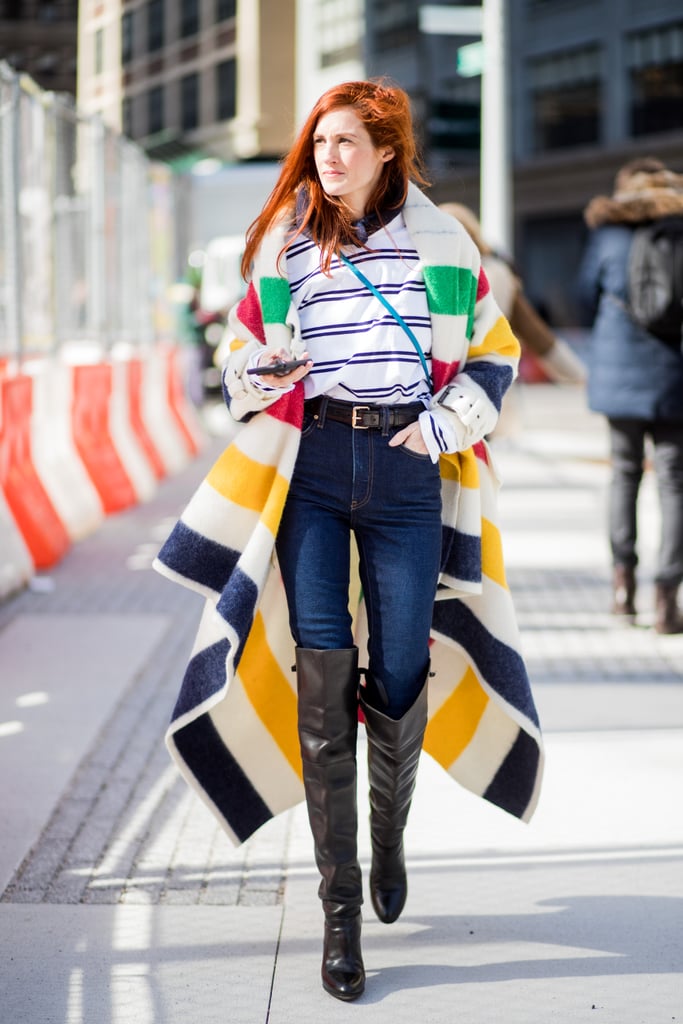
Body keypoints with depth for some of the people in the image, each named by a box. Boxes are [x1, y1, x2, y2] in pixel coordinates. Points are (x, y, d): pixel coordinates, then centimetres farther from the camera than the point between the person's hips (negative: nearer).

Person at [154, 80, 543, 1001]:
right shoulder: (285, 245, 9)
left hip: (408, 474, -1)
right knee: (322, 684, -5)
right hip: (310, 468, 1)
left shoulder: (439, 243, 5)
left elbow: (494, 354, 11)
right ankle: (340, 913, 0)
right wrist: (261, 377, -4)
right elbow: (248, 350, 18)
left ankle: (389, 836, 33)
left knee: (401, 676, 1)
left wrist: (445, 426, -2)